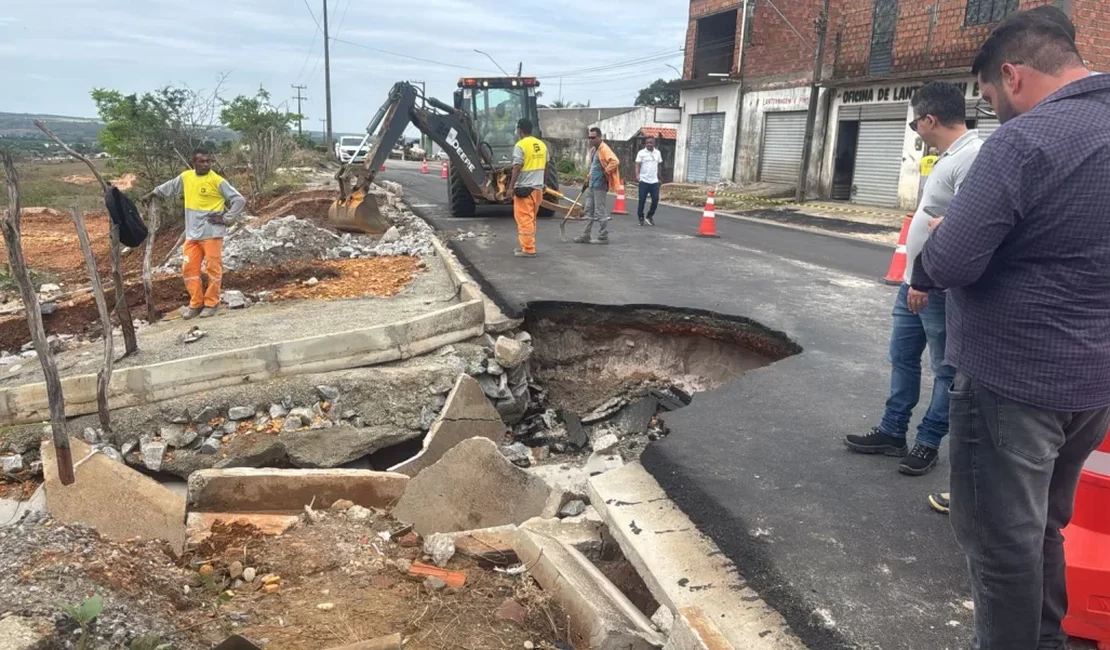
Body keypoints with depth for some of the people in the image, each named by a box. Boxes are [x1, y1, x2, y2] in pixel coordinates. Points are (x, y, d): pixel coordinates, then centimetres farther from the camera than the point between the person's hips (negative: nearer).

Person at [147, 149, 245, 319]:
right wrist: (153, 193, 37)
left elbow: (239, 200, -11)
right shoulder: (186, 177, 6)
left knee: (213, 268, 0)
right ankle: (196, 303, 17)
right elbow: (170, 187, 27)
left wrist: (225, 218, -12)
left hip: (212, 233, -6)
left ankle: (211, 304, 11)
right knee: (189, 269, 7)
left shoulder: (217, 181, -10)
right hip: (192, 234, 6)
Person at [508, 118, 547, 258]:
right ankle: (527, 245, 24)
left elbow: (517, 168, -16)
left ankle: (528, 249, -3)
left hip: (524, 188, -8)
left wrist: (511, 186, -11)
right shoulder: (542, 145, 9)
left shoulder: (520, 145, -13)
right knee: (530, 219, 17)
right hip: (538, 187, 8)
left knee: (524, 219, -3)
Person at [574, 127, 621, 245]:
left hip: (600, 186, -10)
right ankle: (586, 236, 19)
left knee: (600, 212, -4)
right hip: (591, 185, 10)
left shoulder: (604, 149, -16)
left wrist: (605, 172, -21)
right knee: (589, 210, 13)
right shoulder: (593, 149, 15)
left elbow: (615, 162, -31)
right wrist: (587, 179, 22)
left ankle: (603, 237, 4)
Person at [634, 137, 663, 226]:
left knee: (655, 199, -2)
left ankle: (649, 216, 17)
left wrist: (659, 176, 19)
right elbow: (638, 165, -9)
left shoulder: (657, 153, 10)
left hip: (654, 181, 3)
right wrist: (637, 175, -24)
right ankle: (641, 218, 14)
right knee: (642, 200, 0)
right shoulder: (641, 153, -3)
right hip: (644, 181, -3)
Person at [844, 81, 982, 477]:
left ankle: (928, 443, 17)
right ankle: (892, 433, 28)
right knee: (902, 358, 17)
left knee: (946, 369, 6)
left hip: (941, 288, -10)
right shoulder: (950, 157, 13)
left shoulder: (972, 158, -19)